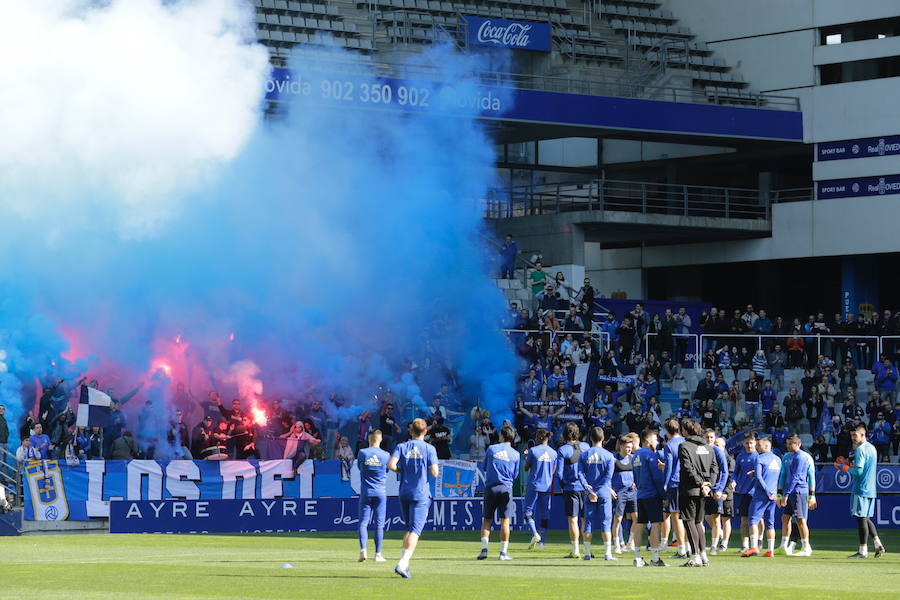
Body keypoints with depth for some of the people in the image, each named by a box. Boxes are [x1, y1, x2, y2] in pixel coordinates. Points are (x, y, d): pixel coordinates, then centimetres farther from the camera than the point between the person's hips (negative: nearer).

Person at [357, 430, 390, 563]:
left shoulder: (362, 453, -4)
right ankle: (378, 554, 3)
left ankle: (363, 551, -15)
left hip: (365, 492, 0)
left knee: (363, 522, 2)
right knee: (379, 524, 4)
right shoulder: (386, 455, -3)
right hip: (380, 492, 0)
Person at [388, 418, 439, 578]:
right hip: (421, 494, -4)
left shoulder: (402, 447, 4)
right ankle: (403, 564, -21)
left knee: (410, 528, 19)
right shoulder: (429, 449, -2)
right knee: (415, 530, -7)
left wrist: (402, 471, 8)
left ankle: (404, 563, 16)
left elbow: (391, 464, -11)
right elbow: (434, 472, -9)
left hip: (404, 493, 4)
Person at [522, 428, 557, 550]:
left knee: (528, 511, 3)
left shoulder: (533, 450, -7)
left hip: (534, 486, -4)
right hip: (547, 487, 4)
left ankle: (535, 534, -19)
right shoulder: (553, 453, 5)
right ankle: (542, 541, 8)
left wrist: (526, 457, 14)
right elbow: (553, 472, 10)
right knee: (545, 514, 9)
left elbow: (526, 468, 1)